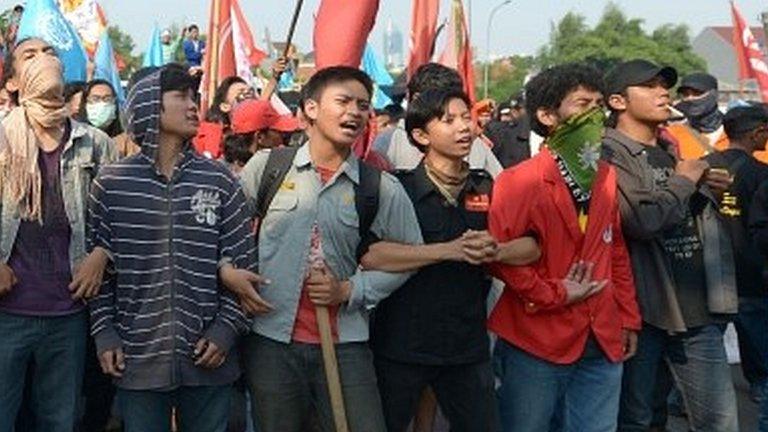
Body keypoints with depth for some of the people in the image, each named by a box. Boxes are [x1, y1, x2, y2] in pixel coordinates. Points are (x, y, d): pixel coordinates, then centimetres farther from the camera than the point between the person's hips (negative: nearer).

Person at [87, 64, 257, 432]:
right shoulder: (111, 184, 2)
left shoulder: (219, 181, 2)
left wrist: (227, 328, -5)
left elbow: (241, 262, 3)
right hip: (137, 358, 0)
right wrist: (104, 333, -1)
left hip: (208, 356, 1)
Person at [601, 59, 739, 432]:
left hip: (697, 307, 7)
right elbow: (642, 220, -25)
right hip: (642, 309, -6)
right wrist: (682, 180, -9)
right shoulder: (610, 154, -9)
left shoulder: (675, 150, 16)